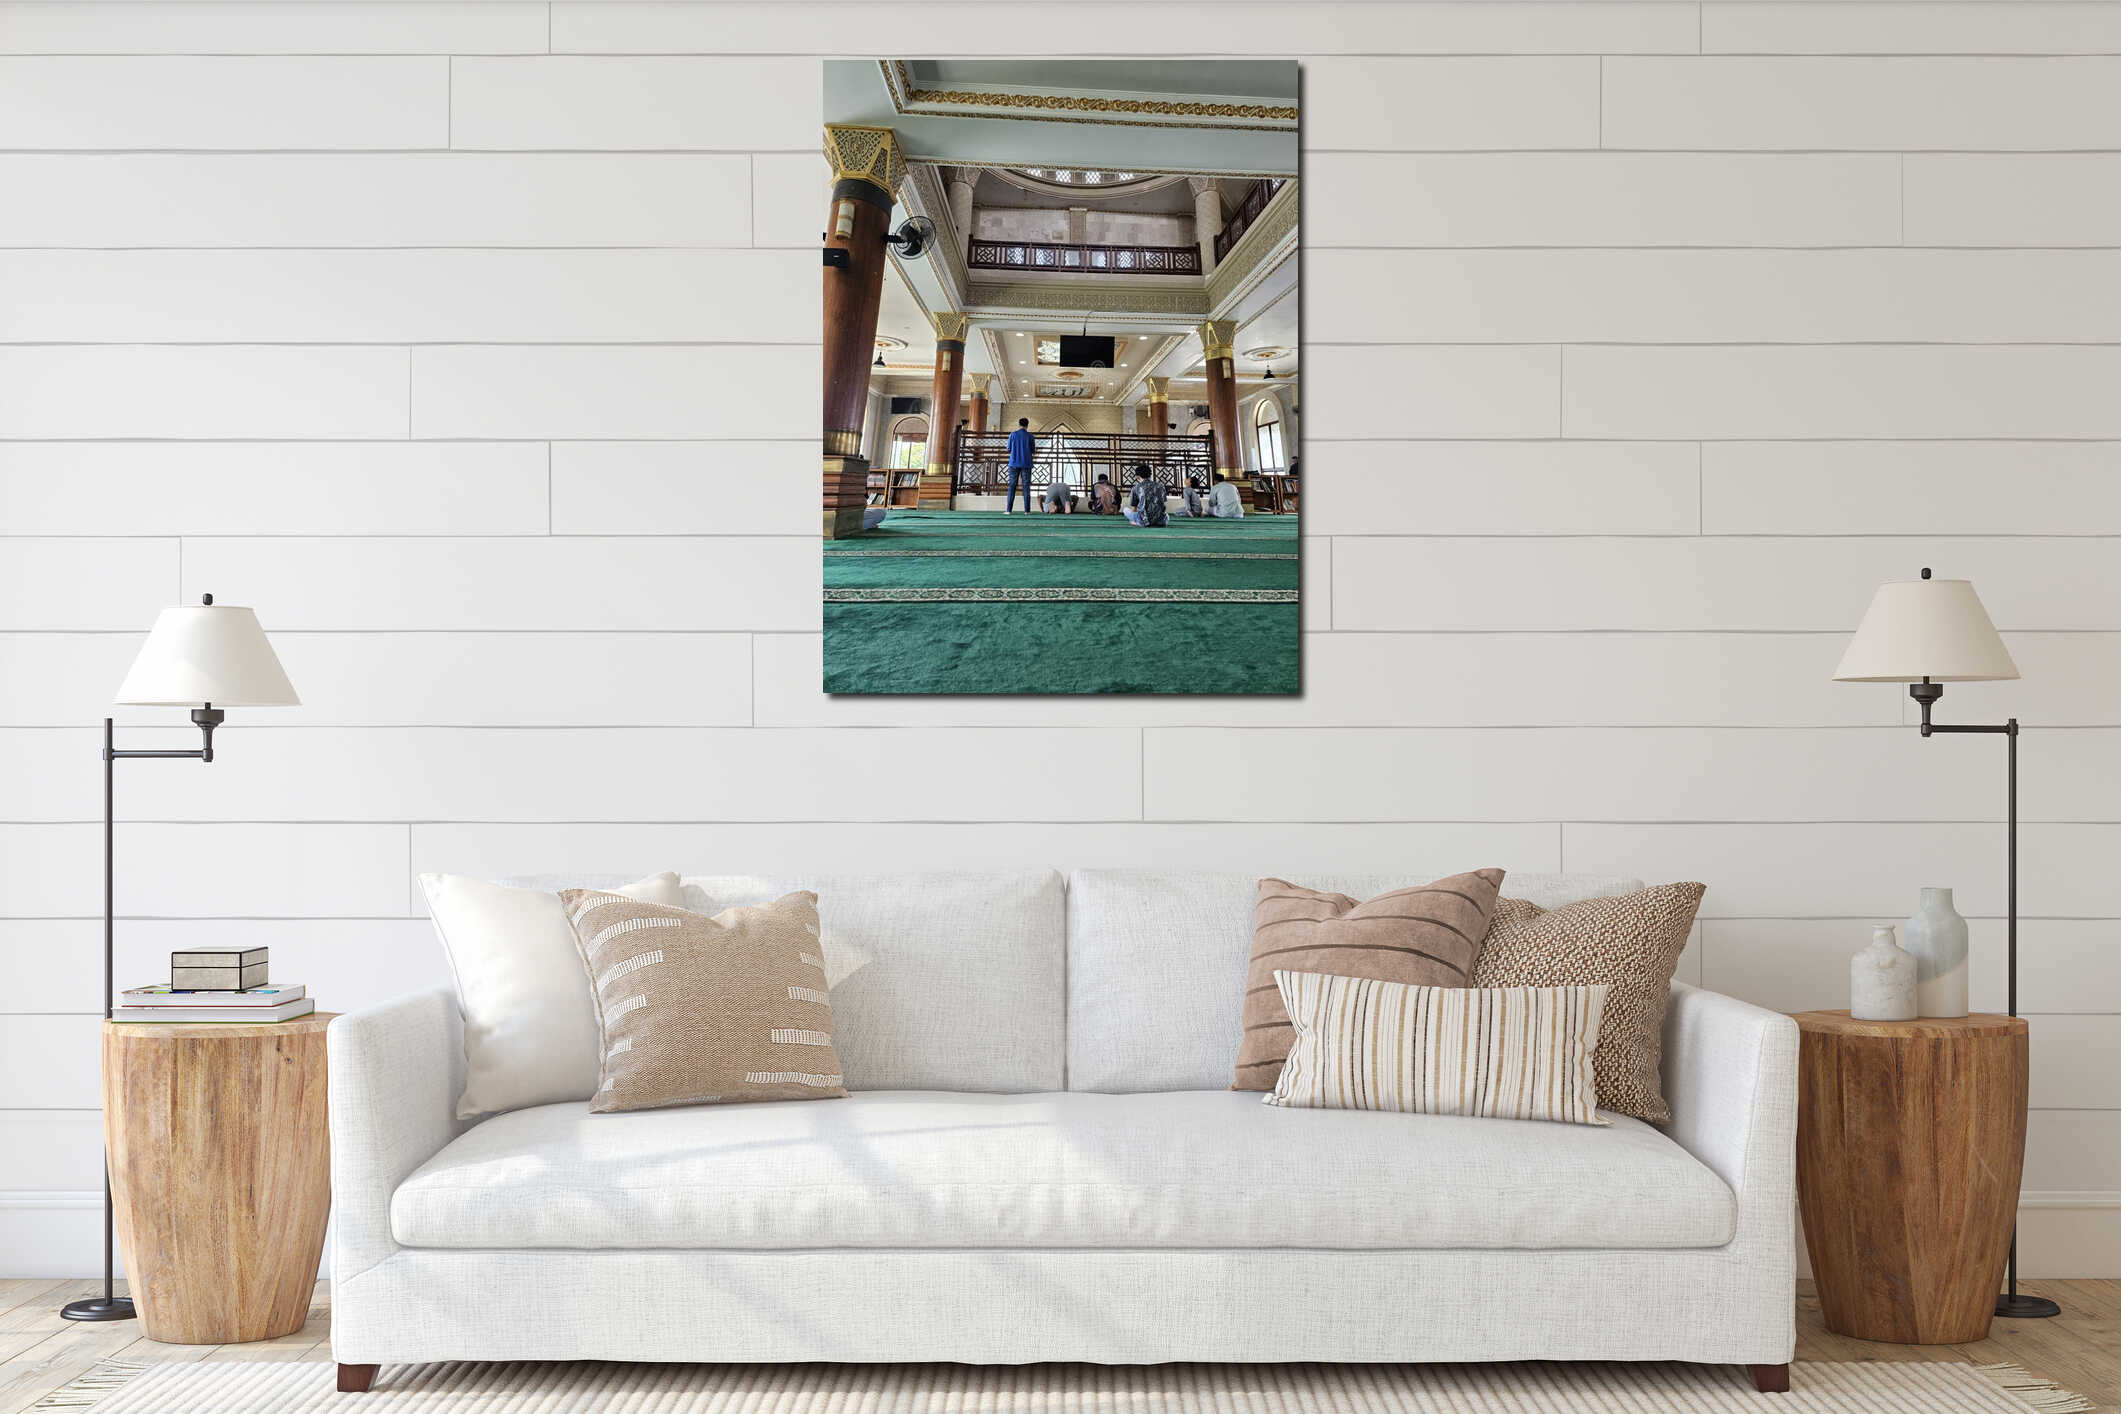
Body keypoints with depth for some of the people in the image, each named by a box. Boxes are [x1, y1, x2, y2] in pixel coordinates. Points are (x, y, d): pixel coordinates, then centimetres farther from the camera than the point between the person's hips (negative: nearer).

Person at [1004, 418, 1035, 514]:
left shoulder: (1013, 435, 1)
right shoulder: (1029, 436, 0)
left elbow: (1008, 450, 6)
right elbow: (1033, 451, 4)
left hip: (1014, 464, 0)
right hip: (1026, 464, 0)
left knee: (1012, 486, 1)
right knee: (1026, 486, 1)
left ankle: (1008, 509, -5)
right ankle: (1027, 510, -2)